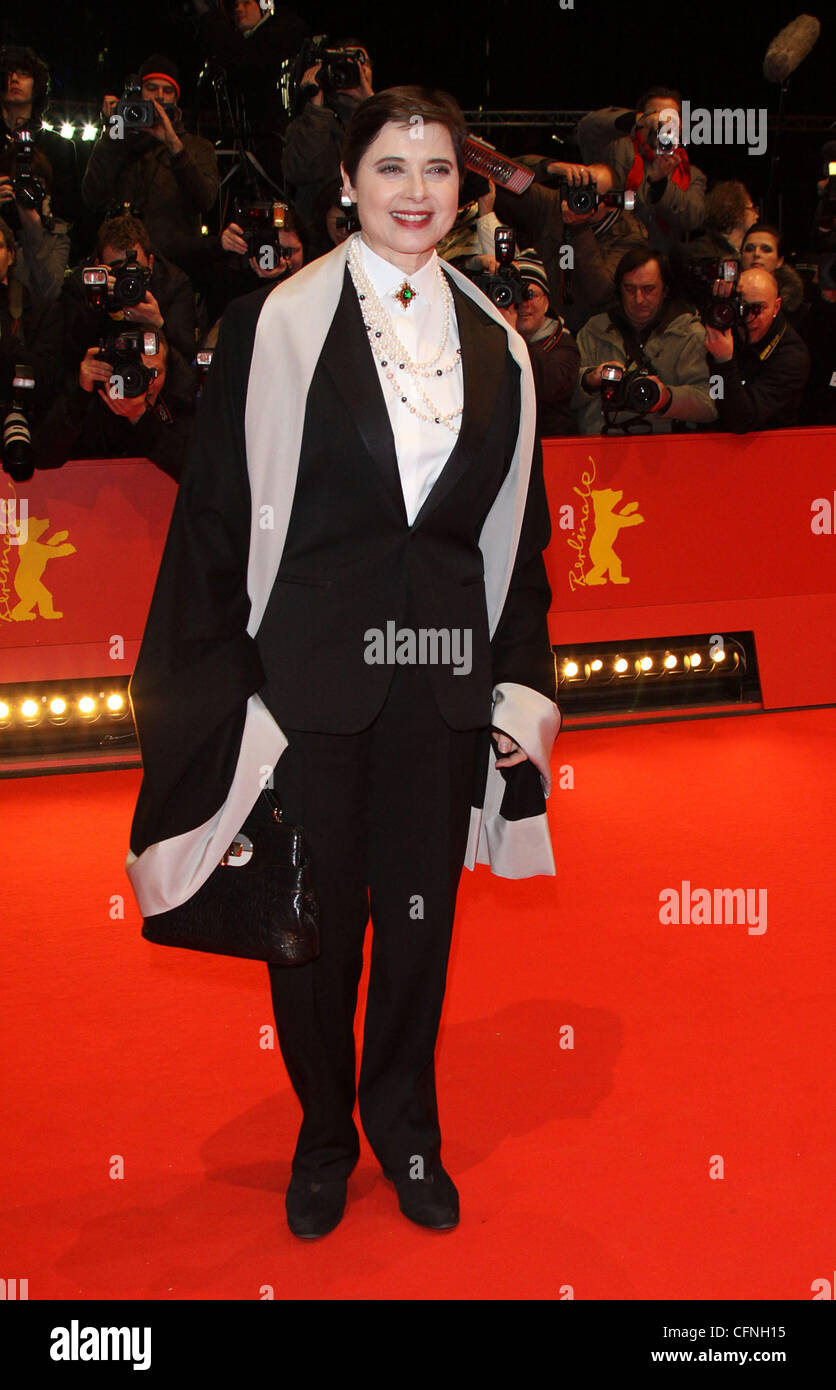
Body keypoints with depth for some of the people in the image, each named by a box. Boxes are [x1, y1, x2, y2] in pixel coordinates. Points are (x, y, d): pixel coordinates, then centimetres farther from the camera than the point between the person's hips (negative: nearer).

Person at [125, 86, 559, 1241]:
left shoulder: (496, 347, 9)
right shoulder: (272, 325, -1)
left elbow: (519, 533, 12)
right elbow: (216, 513, -3)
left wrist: (521, 681, 6)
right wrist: (217, 689, -7)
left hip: (443, 673, 3)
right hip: (312, 670, -2)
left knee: (422, 913, 12)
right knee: (318, 917, 9)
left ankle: (406, 1128, 35)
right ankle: (324, 1135, 33)